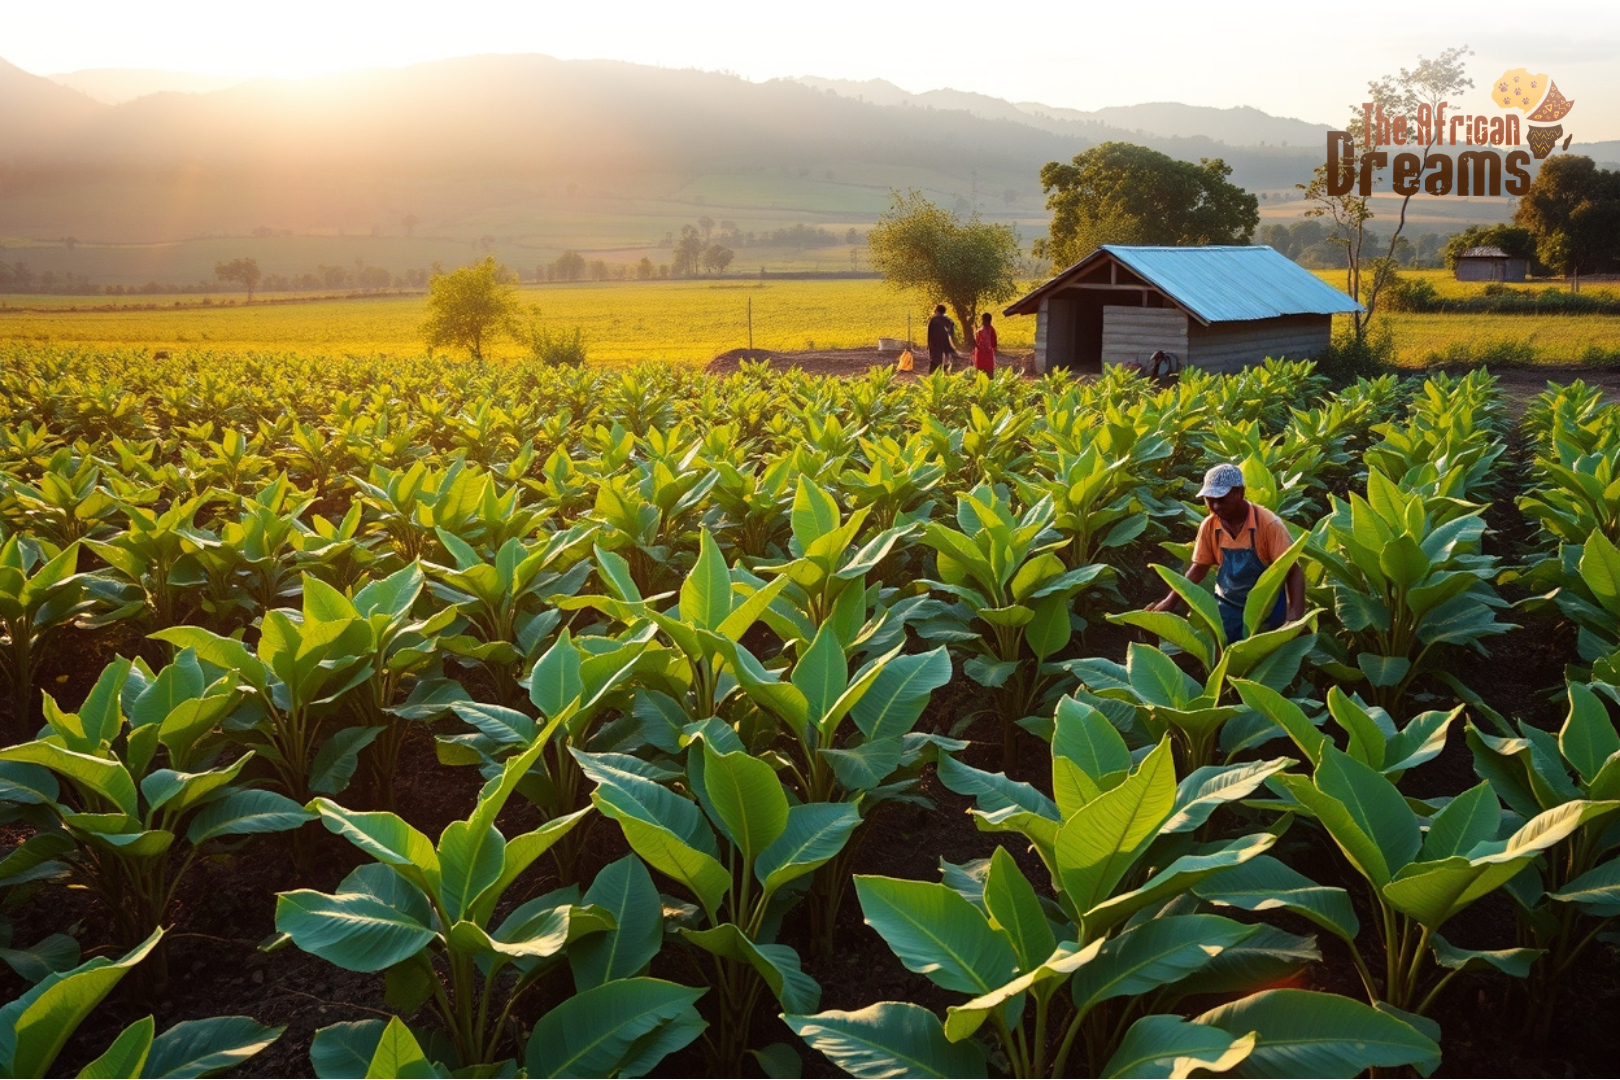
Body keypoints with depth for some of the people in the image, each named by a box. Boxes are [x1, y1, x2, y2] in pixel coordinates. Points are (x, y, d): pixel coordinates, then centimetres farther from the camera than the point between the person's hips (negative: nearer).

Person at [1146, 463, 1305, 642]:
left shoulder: (1269, 524, -21)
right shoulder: (1209, 526, -9)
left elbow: (1292, 571, -19)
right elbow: (1198, 569, 2)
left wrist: (1296, 615, -33)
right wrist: (1169, 602, -8)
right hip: (1228, 607, 3)